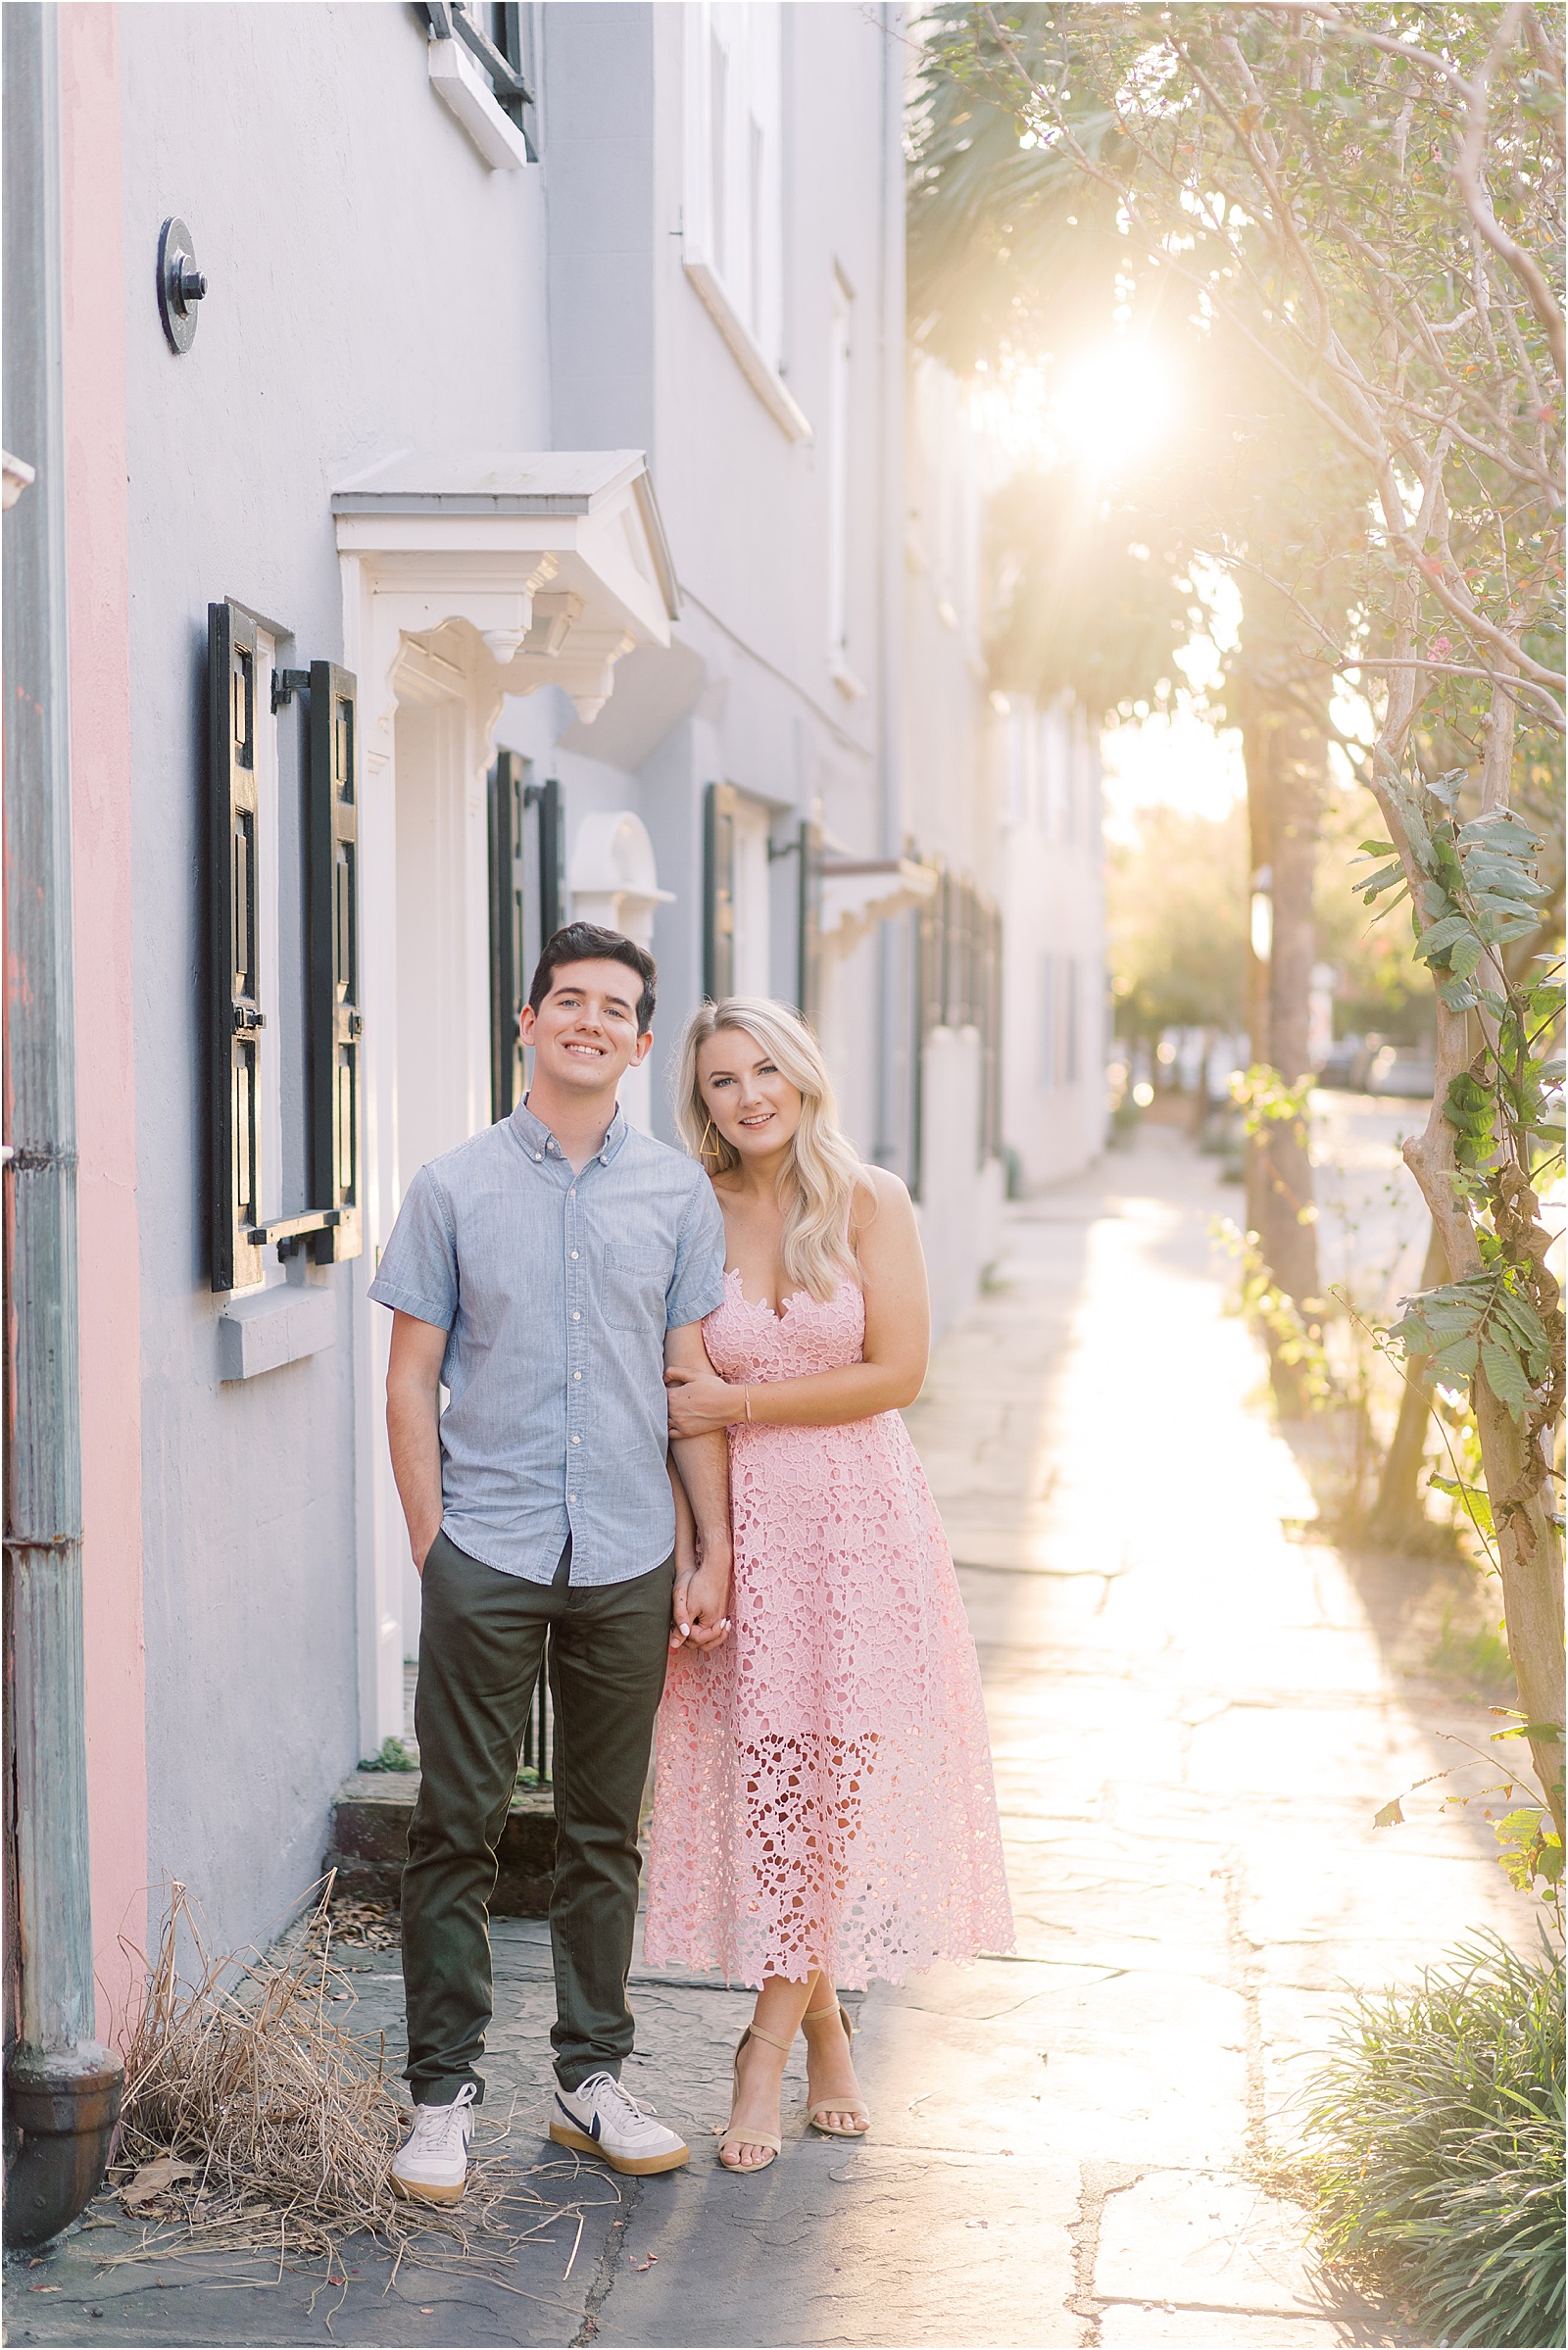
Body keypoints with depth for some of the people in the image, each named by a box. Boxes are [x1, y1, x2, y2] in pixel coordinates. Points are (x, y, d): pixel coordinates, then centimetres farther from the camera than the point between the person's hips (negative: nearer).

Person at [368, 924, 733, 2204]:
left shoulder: (678, 1193, 6)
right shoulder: (455, 1186, 2)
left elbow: (695, 1379, 9)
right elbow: (413, 1376, 3)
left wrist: (713, 1552, 5)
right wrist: (430, 1540, -4)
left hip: (628, 1557, 2)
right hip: (486, 1553, -2)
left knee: (606, 1830, 10)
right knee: (459, 1824, 1)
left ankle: (593, 2076, 23)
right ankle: (444, 2088, 12)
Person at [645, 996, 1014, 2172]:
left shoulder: (869, 1201, -2)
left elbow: (897, 1372, -8)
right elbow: (679, 1409, 4)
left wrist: (741, 1403, -10)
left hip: (862, 1517, -1)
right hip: (743, 1524, 1)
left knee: (834, 1776, -3)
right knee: (766, 1776, 0)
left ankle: (769, 2047, 9)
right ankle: (826, 2029, 19)